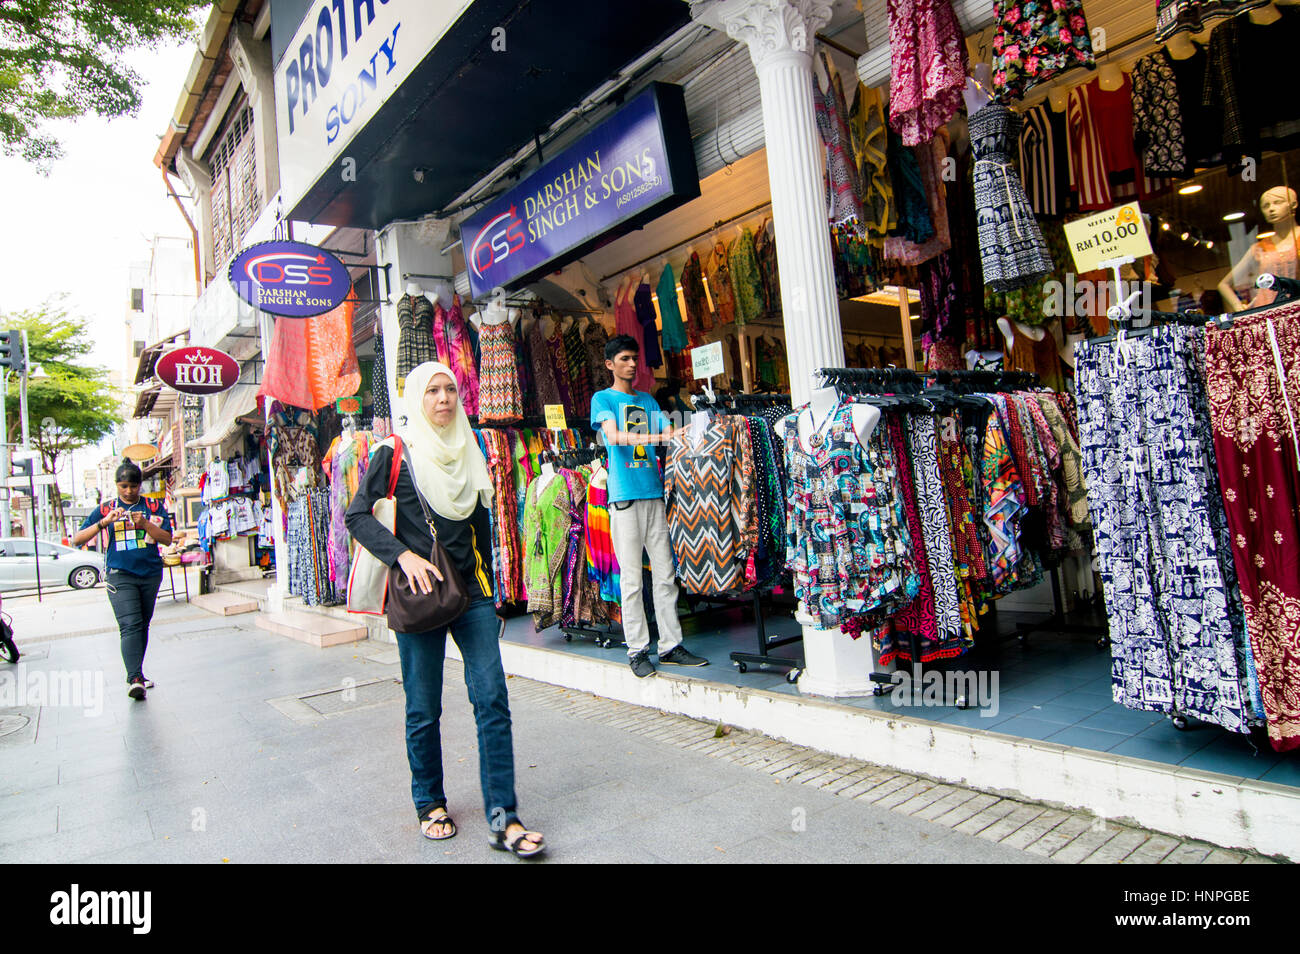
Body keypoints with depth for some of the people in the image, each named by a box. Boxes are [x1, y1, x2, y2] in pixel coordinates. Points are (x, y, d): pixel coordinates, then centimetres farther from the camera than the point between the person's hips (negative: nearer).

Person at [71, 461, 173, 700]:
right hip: (120, 575, -2)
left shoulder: (154, 507, 8)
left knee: (143, 626, 11)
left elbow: (167, 539, 0)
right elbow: (77, 540, 1)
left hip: (151, 574, 2)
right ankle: (134, 679, -20)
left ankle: (137, 674, 24)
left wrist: (144, 524, -16)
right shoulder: (105, 510, 7)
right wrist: (104, 522, -14)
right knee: (130, 626, -15)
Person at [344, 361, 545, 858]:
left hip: (471, 592, 3)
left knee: (492, 699, -5)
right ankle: (430, 804, 28)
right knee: (424, 709, 6)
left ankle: (502, 818, 2)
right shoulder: (394, 453, -2)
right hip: (419, 594, -3)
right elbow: (357, 515, -6)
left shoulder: (469, 452, 12)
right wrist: (403, 555, -20)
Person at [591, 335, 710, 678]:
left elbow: (670, 432, 11)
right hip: (624, 495, -5)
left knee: (665, 573, 5)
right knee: (632, 578, -2)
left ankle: (670, 645, 12)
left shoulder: (647, 400, 19)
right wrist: (654, 437, -27)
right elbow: (614, 435, -13)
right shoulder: (603, 399, 4)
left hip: (654, 493, 5)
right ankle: (637, 649, 7)